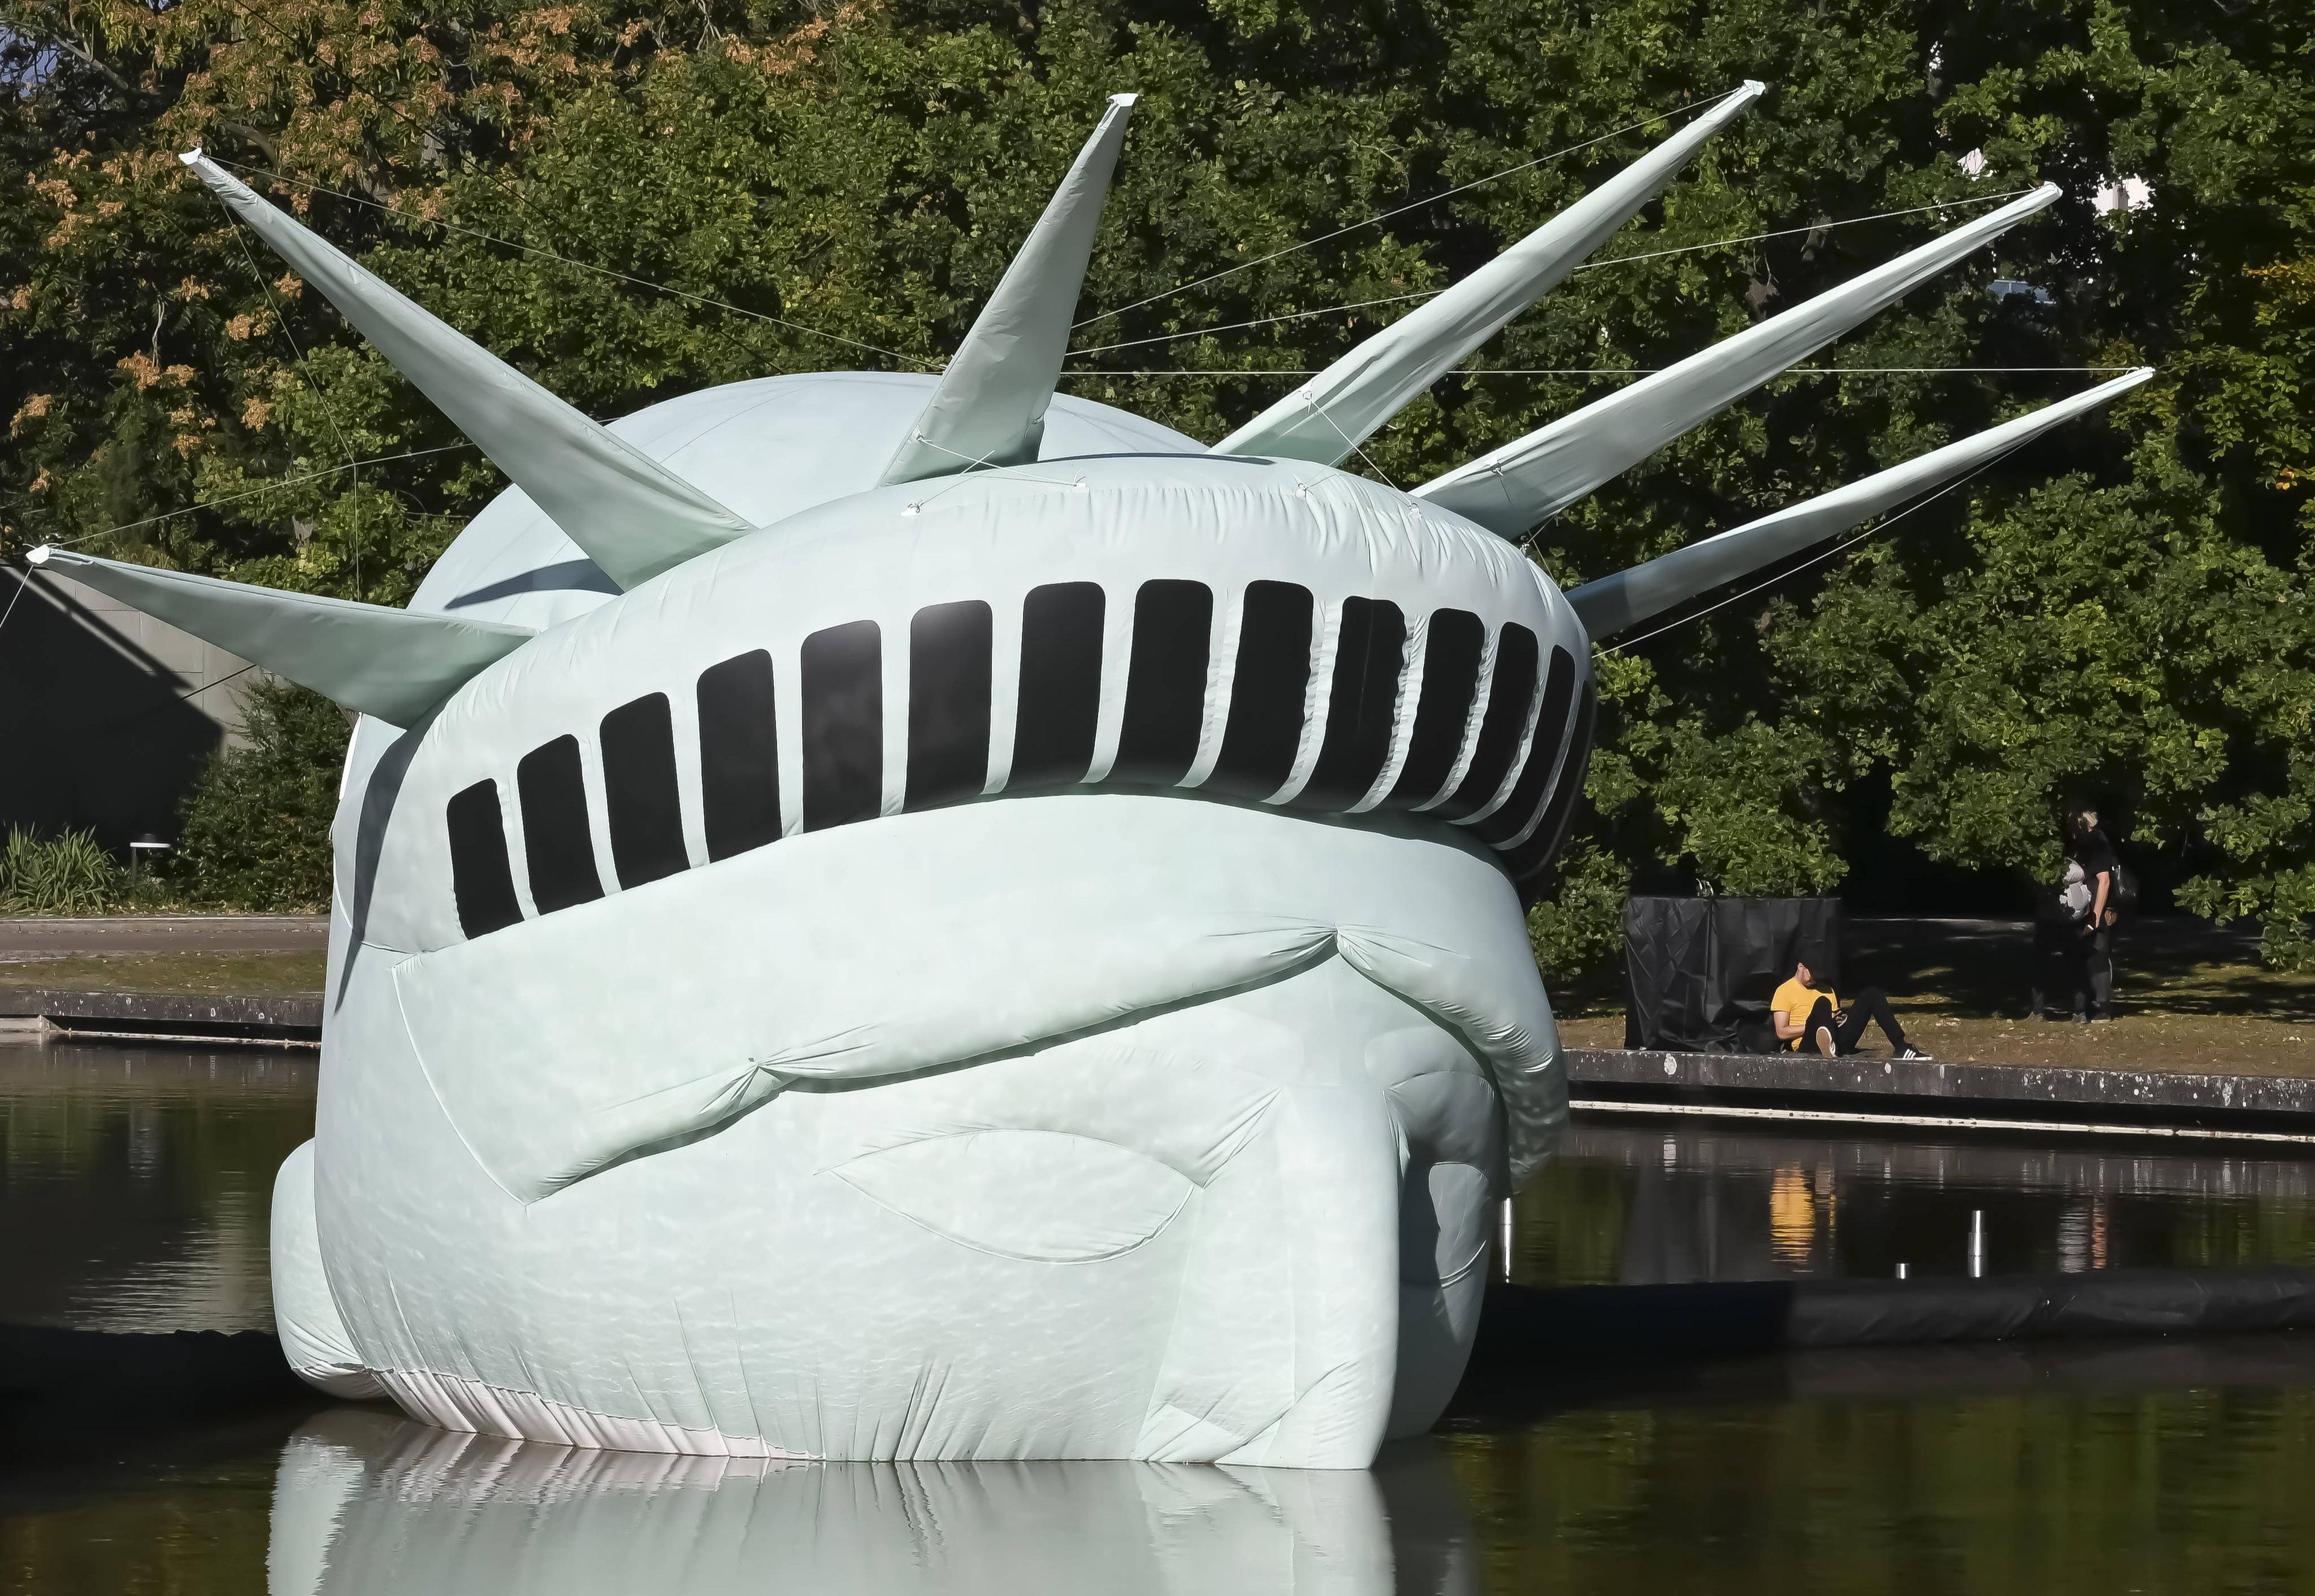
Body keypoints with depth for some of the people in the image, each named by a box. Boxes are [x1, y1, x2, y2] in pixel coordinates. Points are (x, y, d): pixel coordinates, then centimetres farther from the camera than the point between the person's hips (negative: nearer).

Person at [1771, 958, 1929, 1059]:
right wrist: (1815, 1024, -9)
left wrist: (1840, 1019, 3)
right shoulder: (1784, 992, 6)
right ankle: (1827, 1041, -71)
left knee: (1872, 994, -2)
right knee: (1822, 1002, -35)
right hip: (1808, 1043, -6)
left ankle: (1901, 1048, -17)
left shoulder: (1826, 989, 27)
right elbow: (1782, 1033, -4)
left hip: (1839, 1042, 6)